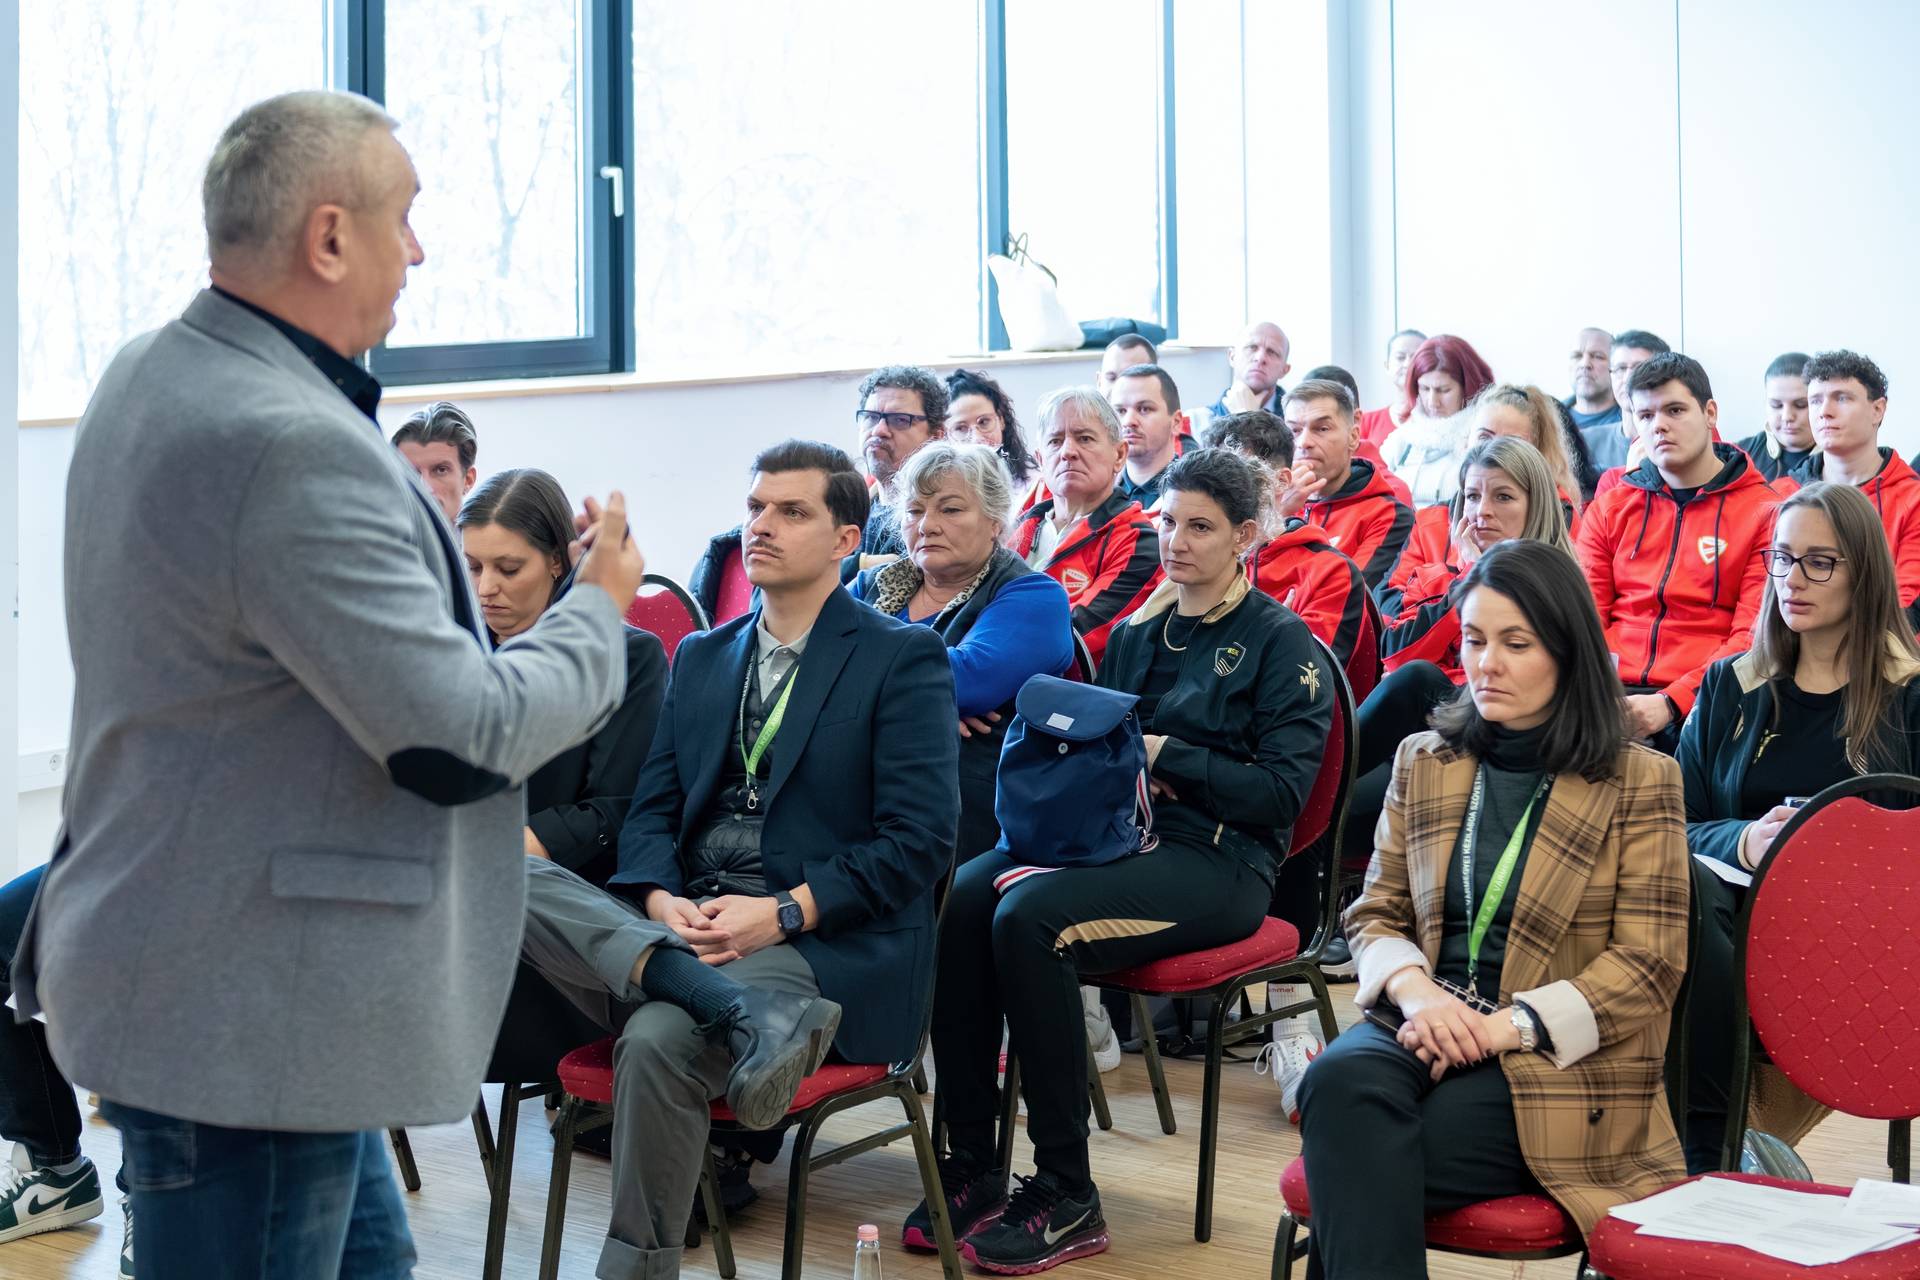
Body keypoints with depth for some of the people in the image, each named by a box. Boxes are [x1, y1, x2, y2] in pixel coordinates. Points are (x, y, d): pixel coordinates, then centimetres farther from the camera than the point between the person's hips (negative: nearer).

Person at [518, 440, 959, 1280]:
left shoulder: (902, 658, 3)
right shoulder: (700, 657, 21)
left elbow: (918, 839, -6)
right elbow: (652, 810, 14)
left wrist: (784, 913, -17)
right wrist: (662, 902, -9)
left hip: (824, 945, -5)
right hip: (683, 927, 6)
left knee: (659, 1039, -34)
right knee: (505, 878, -21)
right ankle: (743, 1010, -35)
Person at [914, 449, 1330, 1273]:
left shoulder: (1280, 642, 1)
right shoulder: (1138, 632, 18)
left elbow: (1281, 793, -7)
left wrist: (1163, 755, -10)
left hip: (1217, 858, -5)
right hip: (1113, 830, 6)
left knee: (1027, 917, -33)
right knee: (956, 904, -25)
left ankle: (1066, 1196, -23)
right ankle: (970, 1167, -19)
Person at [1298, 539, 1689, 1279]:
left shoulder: (1639, 783, 2)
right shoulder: (1421, 761, 15)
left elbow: (1648, 964, -4)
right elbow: (1375, 913, 16)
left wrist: (1510, 1025, -16)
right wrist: (1414, 989, -8)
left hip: (1559, 1065, -4)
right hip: (1425, 1027, 4)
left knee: (1351, 1158, -32)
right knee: (1340, 1083, -34)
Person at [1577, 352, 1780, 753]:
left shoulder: (1764, 512, 6)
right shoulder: (1609, 508, 19)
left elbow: (1753, 635, -3)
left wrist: (1670, 703, -17)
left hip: (1699, 700, -3)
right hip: (1614, 694, 3)